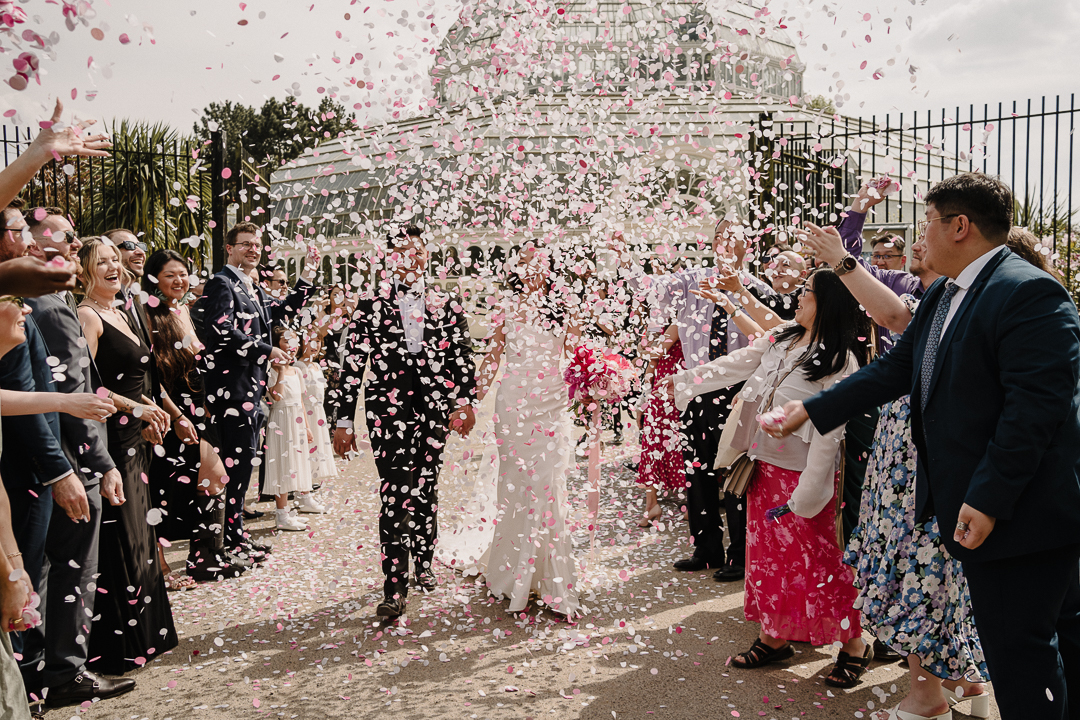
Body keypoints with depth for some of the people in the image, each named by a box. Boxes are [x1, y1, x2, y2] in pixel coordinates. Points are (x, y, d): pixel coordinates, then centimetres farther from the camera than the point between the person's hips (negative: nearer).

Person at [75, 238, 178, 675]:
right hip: (108, 439, -9)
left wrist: (149, 415, 8)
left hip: (133, 440, 9)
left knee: (138, 536, 15)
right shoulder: (86, 316, -11)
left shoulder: (119, 313, 17)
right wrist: (136, 408, -17)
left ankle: (144, 631, 26)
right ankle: (116, 646, 6)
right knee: (118, 539, -4)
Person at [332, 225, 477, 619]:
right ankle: (394, 589, -6)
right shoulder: (370, 306, 7)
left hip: (435, 408, 2)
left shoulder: (448, 305, 13)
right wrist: (344, 421, 0)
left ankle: (424, 564, 32)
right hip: (388, 409, -2)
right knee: (395, 495, -9)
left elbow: (462, 358, 9)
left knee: (424, 490, 10)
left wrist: (465, 401, -6)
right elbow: (352, 366, 5)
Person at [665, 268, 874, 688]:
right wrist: (682, 381, 10)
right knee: (766, 554, 14)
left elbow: (829, 433, -18)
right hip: (764, 465, 8)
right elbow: (735, 365, 12)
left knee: (815, 560, 0)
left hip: (803, 473, -7)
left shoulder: (841, 362, -17)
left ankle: (853, 644, 19)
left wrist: (805, 494, -19)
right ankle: (774, 638, 29)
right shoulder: (782, 338, 6)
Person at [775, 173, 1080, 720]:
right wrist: (811, 410, 12)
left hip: (1017, 512, -9)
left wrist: (987, 499, -25)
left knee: (1017, 650, 2)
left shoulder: (1028, 292, -19)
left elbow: (1035, 405, -25)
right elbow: (895, 369, 15)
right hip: (972, 505, 9)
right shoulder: (941, 296, 12)